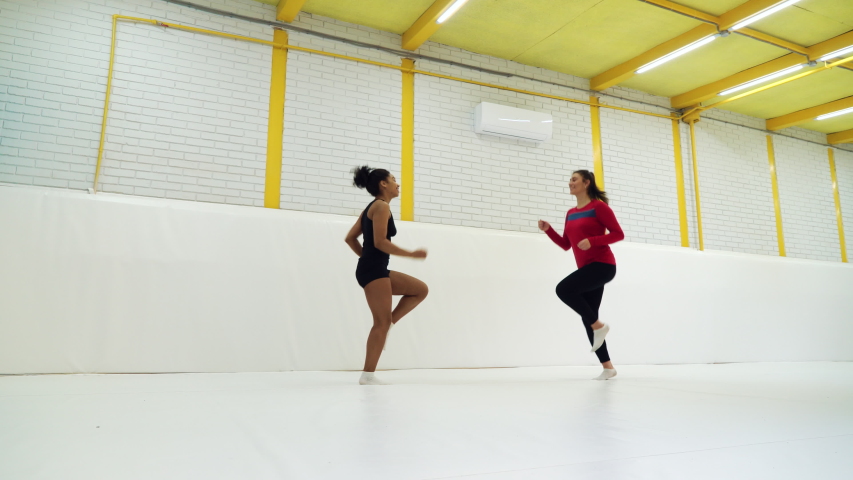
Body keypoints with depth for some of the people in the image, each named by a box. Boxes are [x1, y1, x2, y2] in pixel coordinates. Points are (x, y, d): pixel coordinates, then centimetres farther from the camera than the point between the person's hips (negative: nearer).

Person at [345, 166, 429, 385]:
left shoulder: (372, 208, 20)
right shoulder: (381, 206, -8)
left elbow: (350, 238, 18)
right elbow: (380, 241, -19)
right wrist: (411, 254, -14)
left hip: (375, 269, 10)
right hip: (373, 270, -10)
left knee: (421, 290, 14)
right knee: (382, 322, -8)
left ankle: (388, 322, 8)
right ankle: (368, 374, -4)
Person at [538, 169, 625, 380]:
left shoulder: (598, 206, -5)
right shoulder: (571, 214, 14)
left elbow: (618, 234, -9)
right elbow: (565, 245, 16)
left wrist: (591, 241, -21)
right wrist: (548, 230, 3)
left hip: (602, 264, -8)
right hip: (587, 268, 8)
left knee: (563, 289, -26)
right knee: (587, 319, 4)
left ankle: (599, 325, -8)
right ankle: (608, 367, 12)